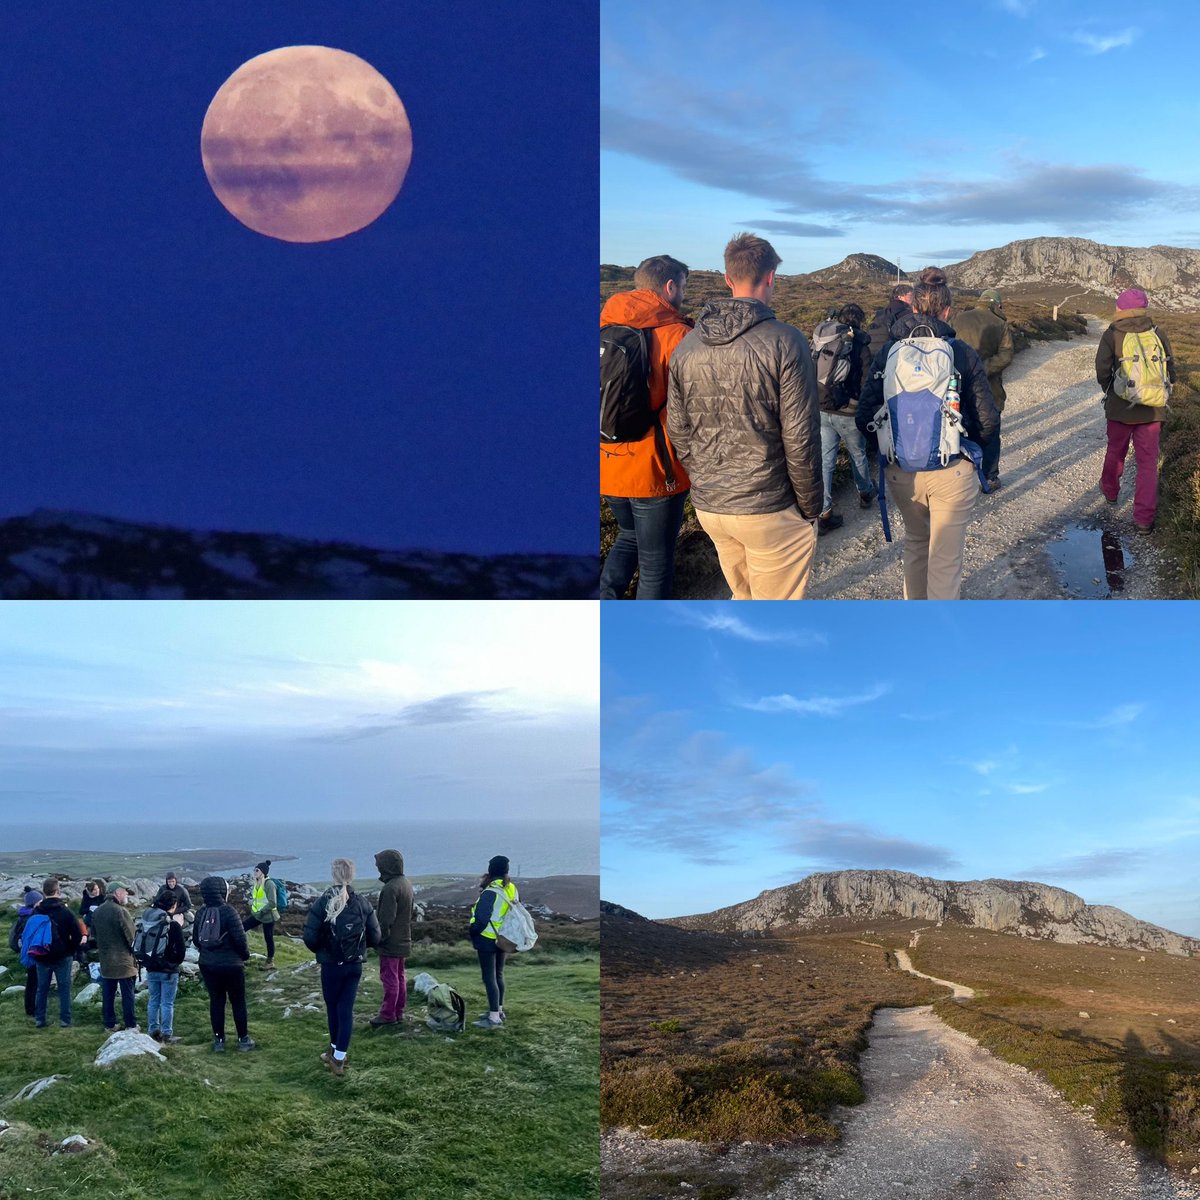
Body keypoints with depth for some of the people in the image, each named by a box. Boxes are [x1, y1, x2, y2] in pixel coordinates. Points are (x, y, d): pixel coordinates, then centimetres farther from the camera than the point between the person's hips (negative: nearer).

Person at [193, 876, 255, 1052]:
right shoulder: (227, 911, -18)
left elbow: (195, 939, 7)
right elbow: (240, 938, -18)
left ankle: (219, 1041, 17)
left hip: (207, 965, 5)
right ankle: (243, 1040, 16)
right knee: (238, 1002, 9)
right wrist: (246, 954, 0)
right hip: (230, 965, -5)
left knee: (216, 1001, 13)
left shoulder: (201, 912, -1)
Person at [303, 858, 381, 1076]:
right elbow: (375, 937, -1)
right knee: (346, 1009, 6)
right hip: (355, 966, 2)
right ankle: (338, 1057, 3)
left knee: (333, 1008, 14)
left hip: (331, 966, -2)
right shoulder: (362, 904, -4)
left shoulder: (323, 903, -13)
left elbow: (310, 937, -15)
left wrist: (320, 950, 6)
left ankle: (336, 1052, 27)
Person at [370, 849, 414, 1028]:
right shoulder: (406, 883, 8)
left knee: (389, 978, -1)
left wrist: (380, 937, -13)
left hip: (391, 943, -9)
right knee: (399, 977, 16)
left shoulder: (391, 888, -23)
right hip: (403, 940, 10)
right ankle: (399, 1012, 24)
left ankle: (388, 1014, 5)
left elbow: (386, 919, -22)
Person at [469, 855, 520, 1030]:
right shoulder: (512, 889, 4)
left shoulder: (490, 892, -20)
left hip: (488, 940, -8)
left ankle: (494, 1018, -5)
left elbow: (482, 919, -20)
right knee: (498, 975, 19)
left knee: (489, 977, -4)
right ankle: (498, 1011, 29)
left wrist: (472, 930, -4)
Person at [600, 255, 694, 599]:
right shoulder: (675, 335, -14)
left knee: (630, 536, 29)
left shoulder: (605, 328, 3)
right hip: (656, 469, -6)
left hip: (608, 465, 6)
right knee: (656, 559, 9)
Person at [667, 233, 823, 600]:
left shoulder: (686, 346, 3)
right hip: (770, 510, -6)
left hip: (708, 506, 6)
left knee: (743, 598, 23)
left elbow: (678, 433, 8)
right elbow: (801, 438, -13)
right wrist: (810, 505, -1)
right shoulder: (785, 342, -13)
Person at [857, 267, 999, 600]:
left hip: (901, 470, 3)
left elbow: (865, 418, -7)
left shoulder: (889, 351, -4)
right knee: (945, 559, 5)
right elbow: (988, 423, -9)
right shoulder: (962, 353, -8)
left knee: (915, 541, 26)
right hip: (952, 472, -3)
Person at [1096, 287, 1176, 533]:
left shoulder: (1111, 336, -9)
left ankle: (1110, 490, 47)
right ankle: (1144, 518, 0)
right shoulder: (1158, 334, -3)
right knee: (1148, 462, 5)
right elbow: (1171, 372, 0)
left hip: (1120, 409, 0)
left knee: (1115, 451, 24)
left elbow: (1102, 372, -11)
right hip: (1152, 410, 0)